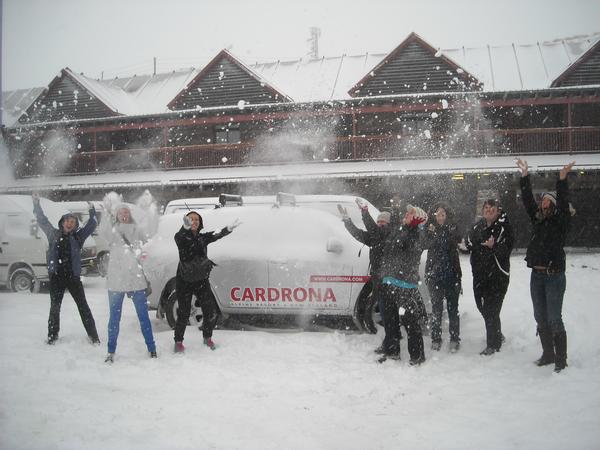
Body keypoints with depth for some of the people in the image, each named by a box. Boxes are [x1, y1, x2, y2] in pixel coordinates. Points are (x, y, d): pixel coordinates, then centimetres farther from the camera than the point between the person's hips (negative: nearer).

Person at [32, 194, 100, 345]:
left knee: (83, 305, 0)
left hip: (73, 276, -1)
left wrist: (92, 211, -6)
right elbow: (42, 221, 11)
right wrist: (36, 204, 6)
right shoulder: (53, 234, 9)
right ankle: (52, 335, 20)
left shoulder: (78, 236, 7)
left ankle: (93, 335, 4)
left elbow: (91, 225, 5)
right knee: (55, 306, 8)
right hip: (56, 276, 1)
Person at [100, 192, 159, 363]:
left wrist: (149, 208, -25)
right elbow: (103, 232, -20)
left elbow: (150, 230, -13)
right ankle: (111, 352, 16)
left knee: (143, 316, 5)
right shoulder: (112, 231, 3)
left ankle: (151, 349, 13)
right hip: (115, 280, 0)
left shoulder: (136, 230, 6)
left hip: (136, 279, 1)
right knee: (114, 318, 7)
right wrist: (107, 211, -35)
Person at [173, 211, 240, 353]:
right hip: (184, 281, -3)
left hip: (201, 280, 3)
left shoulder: (203, 237, 5)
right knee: (184, 314, -1)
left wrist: (229, 229, -33)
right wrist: (185, 227, -52)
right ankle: (178, 342, 19)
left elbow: (216, 235, -12)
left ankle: (207, 337, 24)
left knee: (211, 312, 1)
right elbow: (179, 236, -29)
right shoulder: (181, 237, -5)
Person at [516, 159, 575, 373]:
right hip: (537, 275, 6)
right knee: (541, 318, 12)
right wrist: (525, 177, 5)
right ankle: (548, 354, 25)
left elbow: (563, 203, -19)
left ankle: (561, 359, 4)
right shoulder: (537, 219, 11)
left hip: (554, 276, -6)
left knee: (554, 319, -5)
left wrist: (562, 180, -28)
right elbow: (527, 200, 9)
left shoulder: (561, 221, -3)